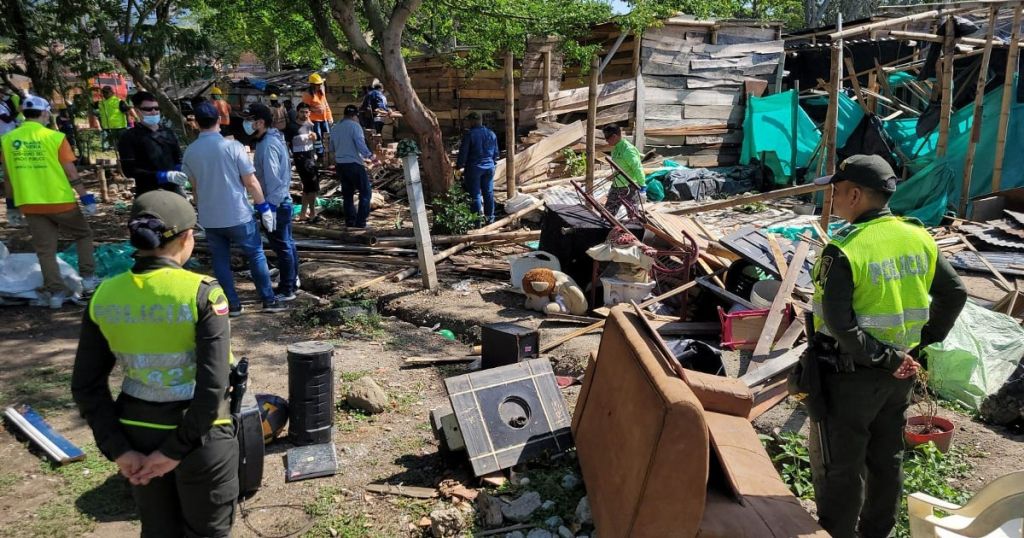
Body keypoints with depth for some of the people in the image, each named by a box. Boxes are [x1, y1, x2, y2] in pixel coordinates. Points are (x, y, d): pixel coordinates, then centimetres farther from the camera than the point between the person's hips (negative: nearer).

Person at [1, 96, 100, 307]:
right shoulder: (55, 137, -10)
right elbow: (71, 173, -10)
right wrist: (86, 198, -3)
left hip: (30, 204, 3)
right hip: (60, 201, -3)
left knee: (45, 249, 10)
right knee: (83, 235, 19)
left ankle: (55, 292, 10)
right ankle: (88, 277, 15)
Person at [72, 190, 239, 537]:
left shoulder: (105, 296, -5)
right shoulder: (202, 293, -18)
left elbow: (86, 386, -2)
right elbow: (213, 385, -22)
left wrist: (118, 449, 0)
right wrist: (177, 449, -12)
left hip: (137, 434, 5)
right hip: (199, 436, -4)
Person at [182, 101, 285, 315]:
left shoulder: (189, 152, 1)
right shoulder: (232, 146, -11)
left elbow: (194, 187, 11)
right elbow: (251, 182, -11)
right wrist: (264, 208, -2)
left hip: (209, 218, 3)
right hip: (238, 215, -3)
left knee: (220, 261, 13)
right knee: (256, 255, 9)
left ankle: (232, 304, 15)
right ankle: (269, 300, 12)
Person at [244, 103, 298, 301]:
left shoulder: (268, 145, -20)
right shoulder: (273, 139, 11)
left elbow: (273, 180, -24)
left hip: (276, 204, -10)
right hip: (282, 201, 10)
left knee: (282, 247, -2)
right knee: (287, 244, 16)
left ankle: (286, 290, 6)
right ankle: (292, 282, 27)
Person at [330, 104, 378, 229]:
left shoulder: (335, 128, 11)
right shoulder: (355, 126, -10)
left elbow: (332, 147, 19)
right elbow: (361, 145, -17)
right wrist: (371, 155, -4)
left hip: (339, 164, 7)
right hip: (354, 164, -7)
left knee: (347, 194, 14)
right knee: (365, 193, 0)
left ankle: (350, 221, 14)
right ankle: (360, 222, -6)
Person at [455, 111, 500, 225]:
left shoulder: (469, 134, -11)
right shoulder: (491, 134, 6)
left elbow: (463, 152, -11)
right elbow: (496, 153, 12)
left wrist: (459, 166, -1)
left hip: (474, 168, -5)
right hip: (489, 167, 5)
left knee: (475, 194, 2)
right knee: (488, 193, 12)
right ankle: (490, 217, 19)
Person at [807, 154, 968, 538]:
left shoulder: (844, 251, -22)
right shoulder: (918, 238, -1)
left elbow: (839, 325, -27)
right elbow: (955, 294, 7)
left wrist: (886, 360, -17)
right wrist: (927, 343, 10)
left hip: (850, 374, -7)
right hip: (899, 374, 7)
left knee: (839, 466, 9)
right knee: (887, 459, 22)